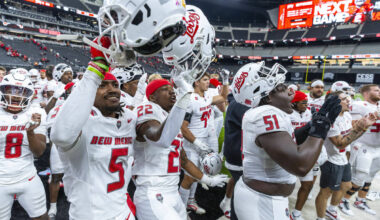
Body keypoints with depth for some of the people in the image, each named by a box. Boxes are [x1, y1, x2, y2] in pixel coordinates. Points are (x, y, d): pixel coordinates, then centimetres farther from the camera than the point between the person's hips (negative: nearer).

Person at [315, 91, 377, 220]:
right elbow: (340, 143, -24)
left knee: (345, 186, 25)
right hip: (331, 160, -10)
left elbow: (351, 136, 11)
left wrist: (365, 126, -2)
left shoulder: (347, 115, 3)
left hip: (342, 159, 10)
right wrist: (358, 128, -27)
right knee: (326, 192, 3)